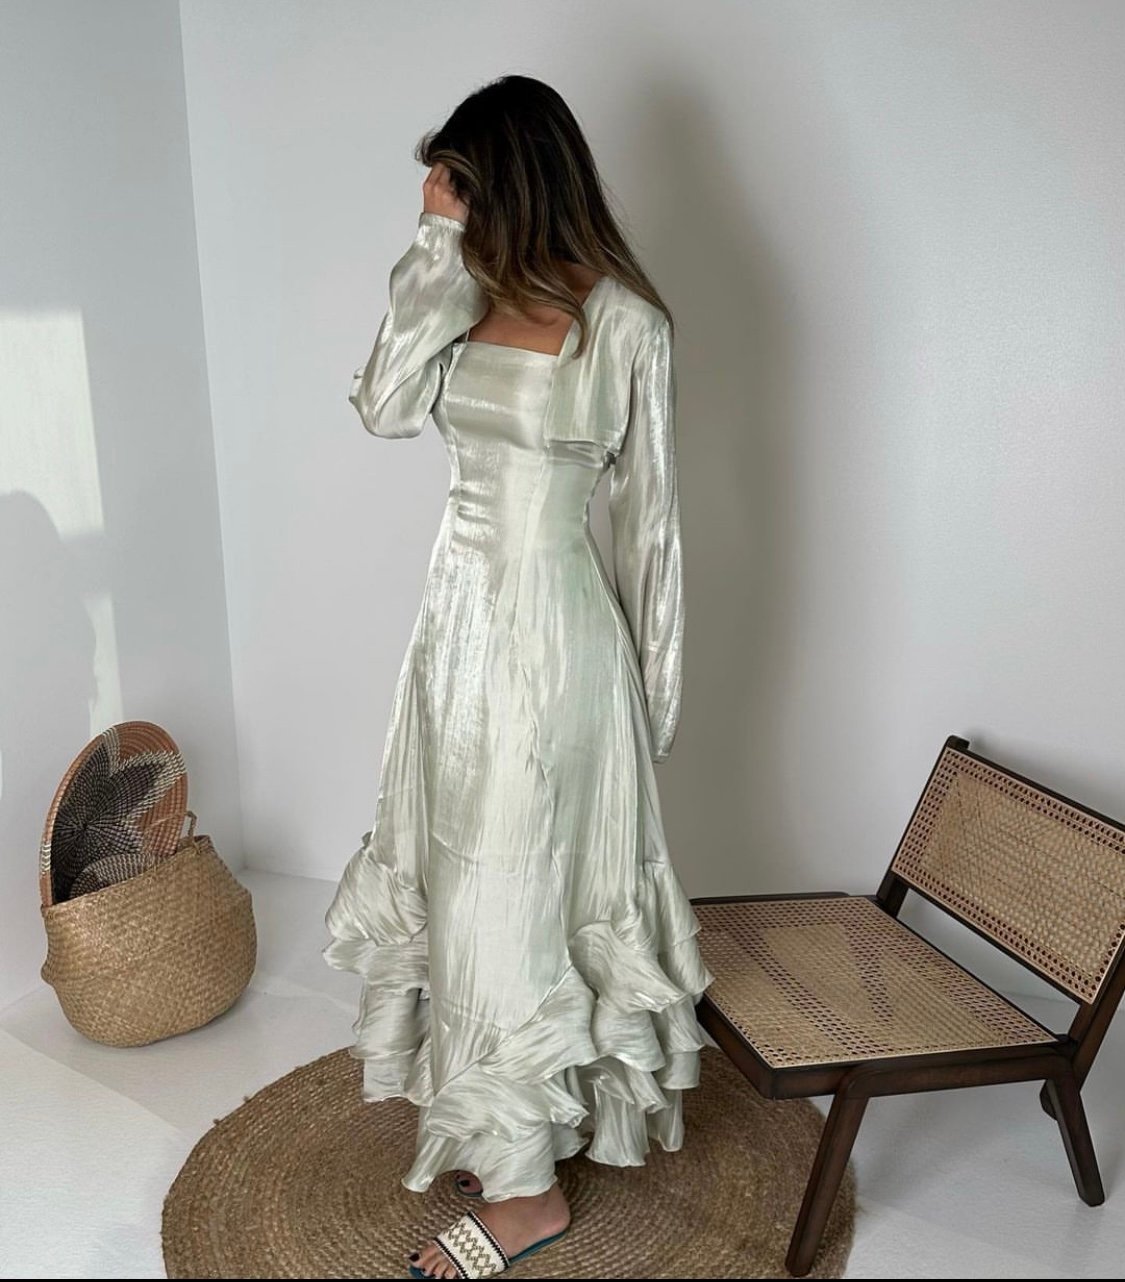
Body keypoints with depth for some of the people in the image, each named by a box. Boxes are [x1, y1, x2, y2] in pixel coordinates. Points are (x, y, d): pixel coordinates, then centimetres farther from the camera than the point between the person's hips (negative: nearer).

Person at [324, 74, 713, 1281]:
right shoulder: (477, 293, 7)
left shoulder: (623, 319, -11)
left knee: (513, 890, 2)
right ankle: (492, 1122, 40)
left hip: (546, 625, -7)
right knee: (459, 872, 17)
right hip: (459, 608, 7)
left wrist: (654, 672, -4)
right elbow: (386, 407, -5)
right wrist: (434, 243, -6)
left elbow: (648, 507, -8)